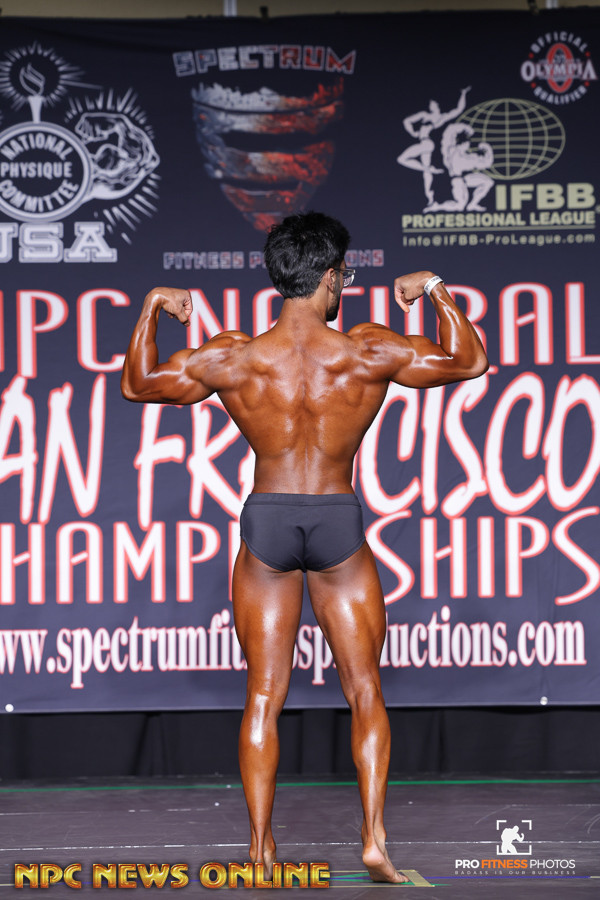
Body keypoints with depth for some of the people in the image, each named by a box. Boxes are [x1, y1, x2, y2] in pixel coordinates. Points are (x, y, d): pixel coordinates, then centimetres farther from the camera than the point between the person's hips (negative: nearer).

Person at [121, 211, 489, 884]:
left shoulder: (232, 358, -9)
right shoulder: (369, 354, -11)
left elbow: (137, 384, 6)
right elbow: (469, 361, 2)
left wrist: (152, 308, 16)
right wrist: (436, 291, 13)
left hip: (265, 526, 1)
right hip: (339, 526, -1)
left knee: (263, 697, 8)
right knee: (365, 691, 11)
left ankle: (260, 848, 6)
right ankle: (374, 837, 0)